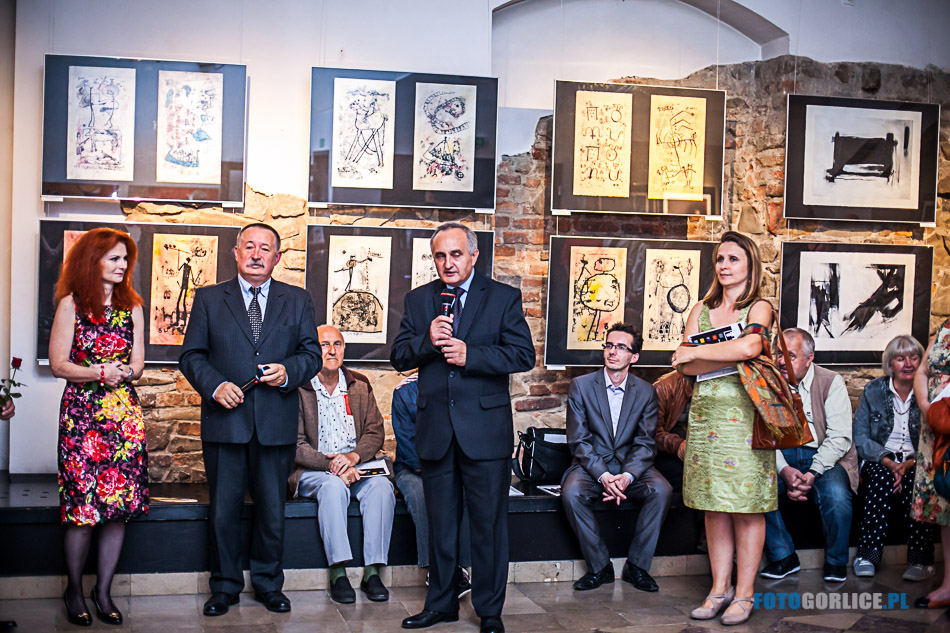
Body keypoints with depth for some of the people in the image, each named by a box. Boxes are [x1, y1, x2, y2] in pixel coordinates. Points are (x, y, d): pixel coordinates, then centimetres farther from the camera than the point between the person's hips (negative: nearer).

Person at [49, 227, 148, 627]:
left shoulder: (132, 306, 12)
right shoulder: (71, 304, 0)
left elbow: (137, 364, 11)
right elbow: (58, 365, -3)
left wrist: (122, 373, -11)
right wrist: (99, 373, -17)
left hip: (124, 413, 4)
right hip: (82, 412, -4)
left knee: (120, 505, 1)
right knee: (82, 506, -4)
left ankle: (103, 590, 13)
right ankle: (74, 590, 13)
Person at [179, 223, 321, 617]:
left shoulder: (298, 301, 9)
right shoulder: (209, 299, 7)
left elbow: (312, 355, 8)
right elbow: (191, 355, 4)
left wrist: (288, 372, -13)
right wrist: (215, 386, -13)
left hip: (277, 425, 1)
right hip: (225, 422, -1)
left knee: (272, 510, 9)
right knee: (223, 511, 6)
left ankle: (267, 583, 25)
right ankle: (225, 586, 21)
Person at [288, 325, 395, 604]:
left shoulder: (360, 385, 11)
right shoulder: (298, 389, -2)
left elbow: (375, 432, 7)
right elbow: (295, 445, -7)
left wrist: (353, 456, -14)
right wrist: (331, 464, -21)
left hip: (357, 466, 3)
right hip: (312, 470, -3)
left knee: (381, 486, -28)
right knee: (333, 486, -36)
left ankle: (372, 572, -25)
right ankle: (338, 573, -32)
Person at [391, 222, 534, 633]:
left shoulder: (503, 298, 1)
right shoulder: (418, 300, 10)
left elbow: (523, 355, -8)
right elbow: (399, 358, 6)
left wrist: (469, 354, -17)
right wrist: (427, 340, -14)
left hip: (485, 428, -3)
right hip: (435, 428, 3)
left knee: (489, 522, 3)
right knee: (440, 522, 13)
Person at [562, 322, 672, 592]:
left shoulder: (646, 392, 2)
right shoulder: (580, 386, -2)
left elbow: (645, 443, -1)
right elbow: (579, 440, -6)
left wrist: (627, 476, -22)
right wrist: (603, 476, -23)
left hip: (631, 466, 1)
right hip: (591, 465, -1)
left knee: (662, 491, -28)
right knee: (572, 493, -32)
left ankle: (636, 566, -12)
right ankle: (600, 567, -13)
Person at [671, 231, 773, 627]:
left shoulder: (759, 308, 2)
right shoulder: (701, 310, 15)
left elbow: (749, 347, -19)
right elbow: (686, 366, 3)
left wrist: (697, 353, -9)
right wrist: (733, 356, -9)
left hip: (744, 415, -4)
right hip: (706, 414, 4)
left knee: (747, 507, -1)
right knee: (715, 505, 7)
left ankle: (743, 593, 6)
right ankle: (720, 588, 15)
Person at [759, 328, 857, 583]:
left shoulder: (831, 382, -3)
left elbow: (839, 437, -9)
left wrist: (812, 473, -22)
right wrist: (784, 470, -18)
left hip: (824, 457, -2)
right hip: (782, 457, 2)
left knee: (836, 495, -33)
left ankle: (836, 562, -3)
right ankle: (784, 557, -6)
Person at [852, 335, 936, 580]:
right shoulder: (873, 391, 6)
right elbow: (860, 437, 1)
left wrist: (910, 464, -17)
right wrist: (887, 461, -16)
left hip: (916, 462, 0)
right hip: (879, 460, 0)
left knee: (917, 484, -34)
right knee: (880, 480, -34)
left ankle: (920, 560, -26)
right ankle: (868, 556, -27)